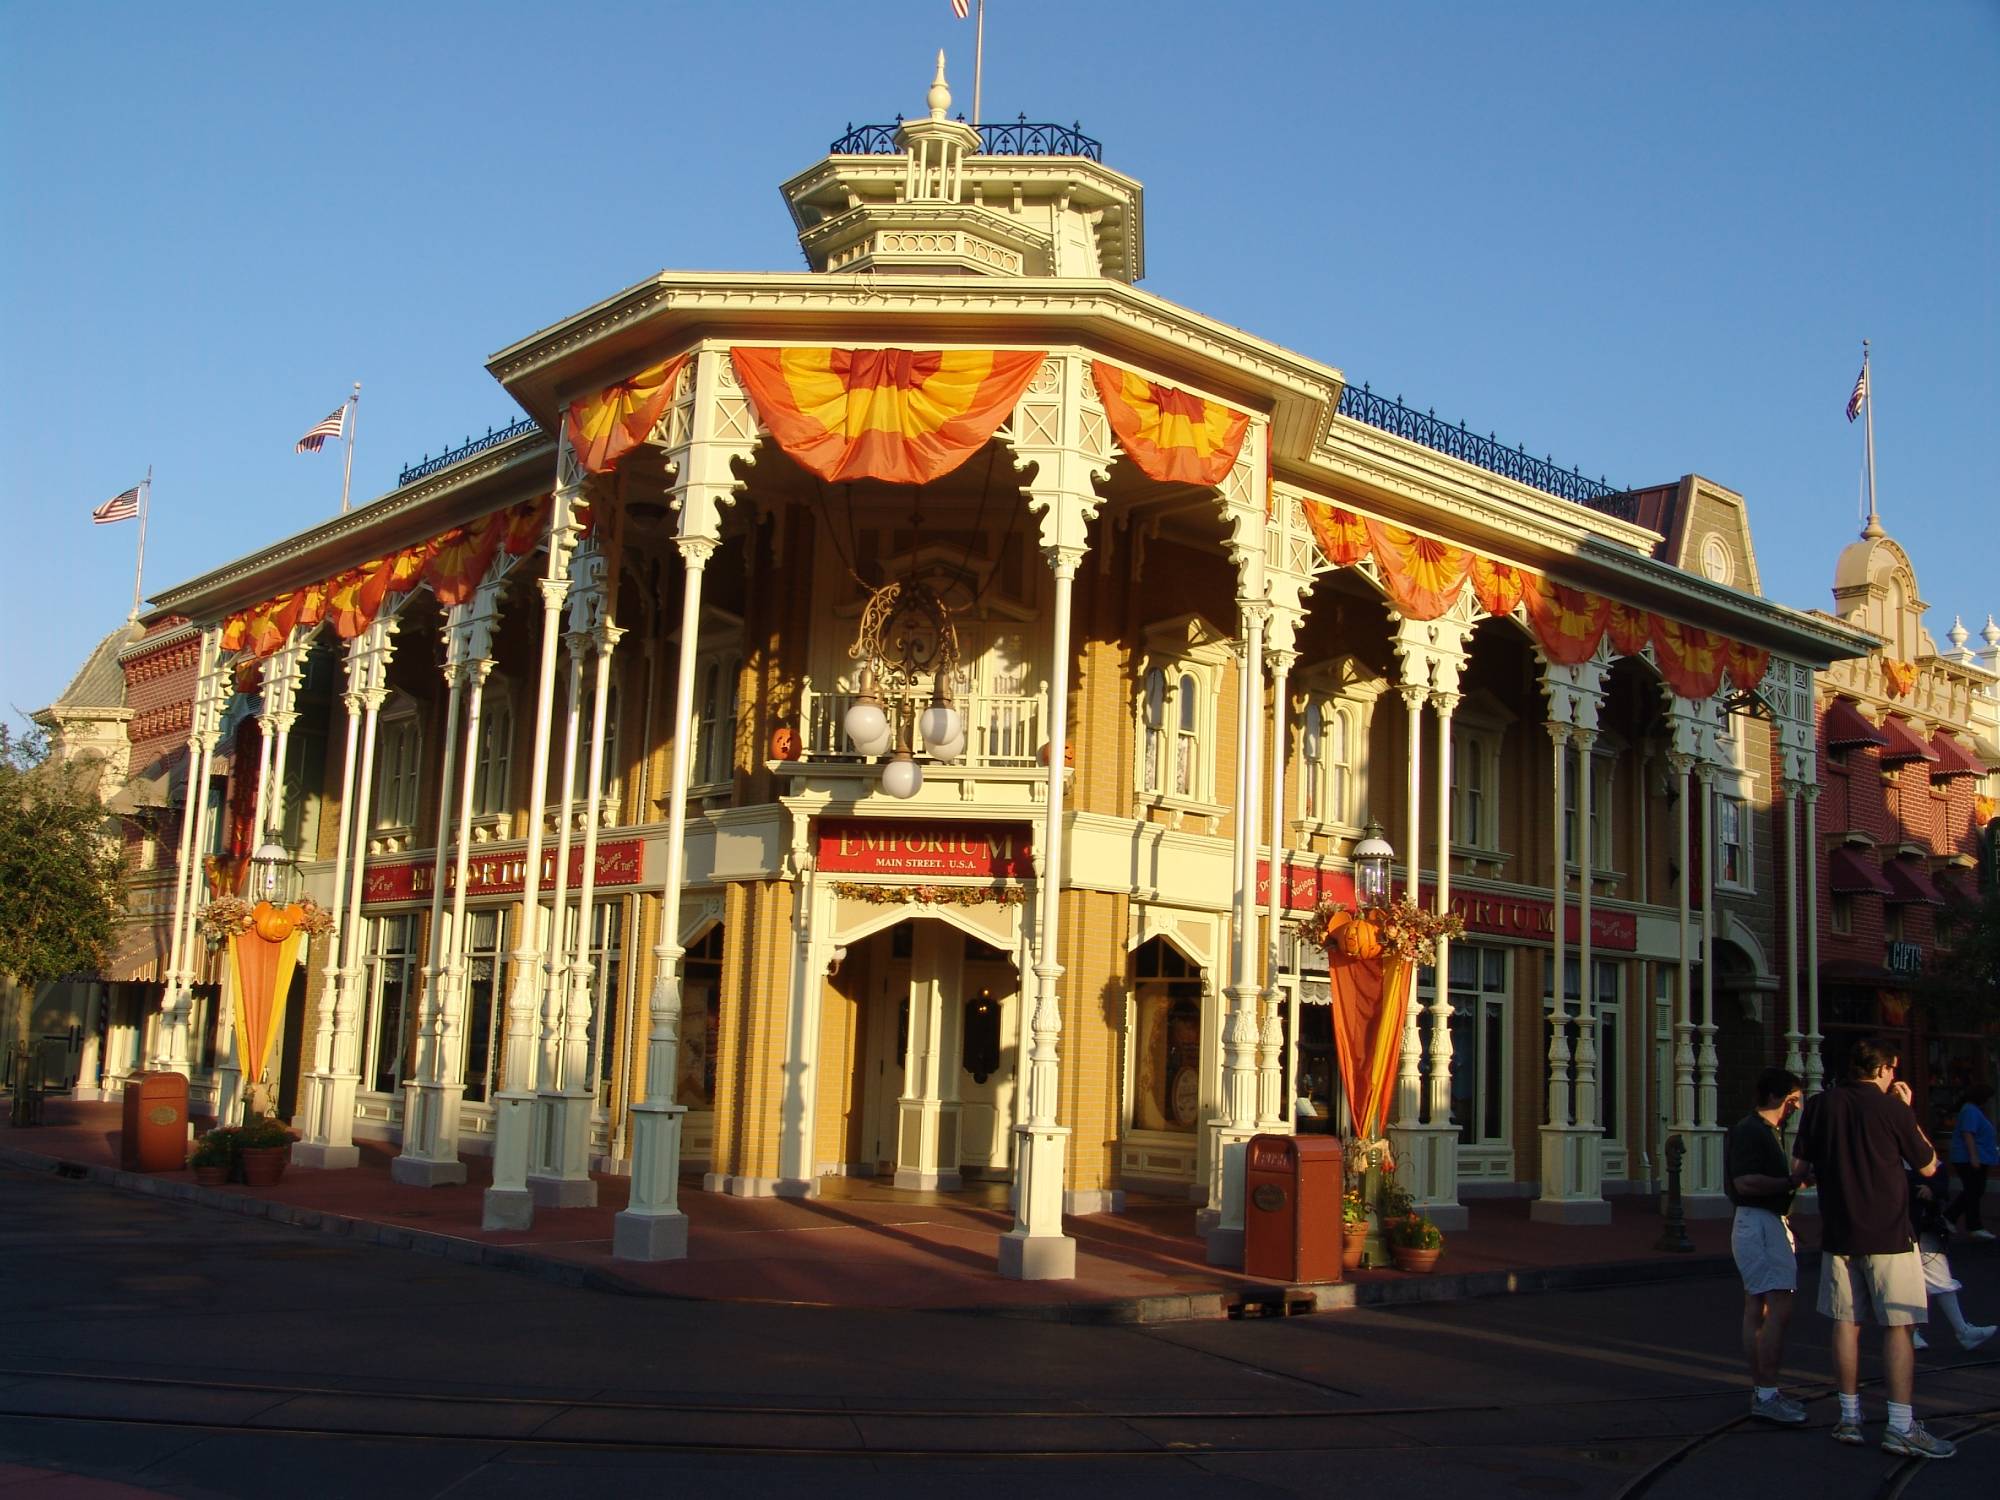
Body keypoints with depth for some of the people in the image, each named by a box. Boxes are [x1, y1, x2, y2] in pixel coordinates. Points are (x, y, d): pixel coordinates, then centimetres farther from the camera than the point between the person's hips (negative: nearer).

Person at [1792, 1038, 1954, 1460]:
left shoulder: (1820, 1105, 2)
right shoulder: (1893, 1110, -10)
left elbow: (1798, 1167, 6)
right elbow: (1928, 1167, 4)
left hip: (1838, 1234, 4)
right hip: (1888, 1235, -4)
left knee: (1847, 1324, 10)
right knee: (1898, 1327, -1)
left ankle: (1850, 1418, 15)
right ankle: (1901, 1427, -4)